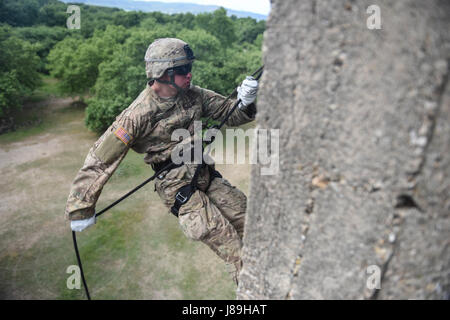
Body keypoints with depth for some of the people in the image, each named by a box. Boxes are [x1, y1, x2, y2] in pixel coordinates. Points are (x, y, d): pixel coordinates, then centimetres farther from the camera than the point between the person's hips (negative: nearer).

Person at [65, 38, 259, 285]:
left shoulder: (193, 95, -4)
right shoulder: (140, 113, -21)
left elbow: (230, 114, 4)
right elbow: (100, 159, -18)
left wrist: (245, 102, -21)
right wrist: (80, 208, -13)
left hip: (205, 174, 7)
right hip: (176, 186, -6)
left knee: (246, 219, 12)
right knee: (223, 236, -11)